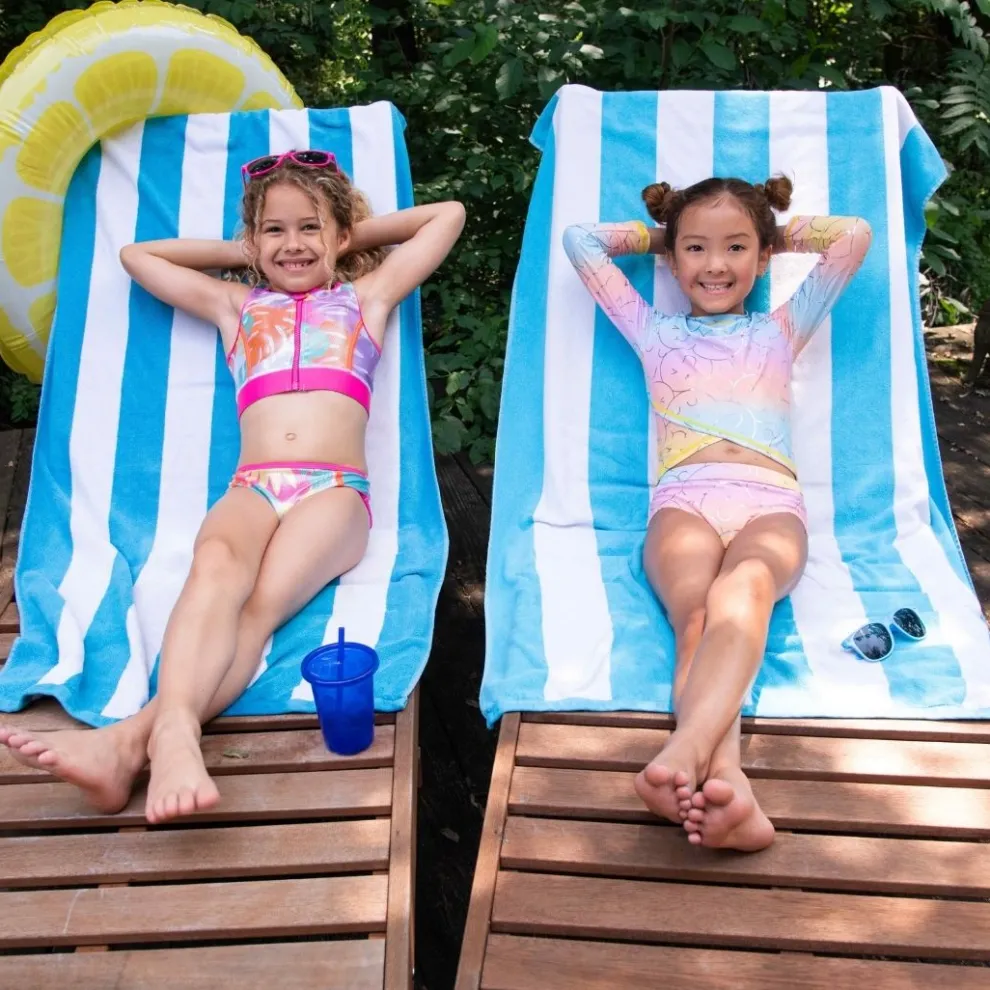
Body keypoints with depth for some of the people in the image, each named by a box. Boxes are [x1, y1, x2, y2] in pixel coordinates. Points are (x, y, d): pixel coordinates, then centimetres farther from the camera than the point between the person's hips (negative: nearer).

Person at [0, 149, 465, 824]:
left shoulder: (365, 296, 27)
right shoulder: (236, 304, 31)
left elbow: (448, 215, 32)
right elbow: (136, 254, 41)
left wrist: (356, 234, 33)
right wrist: (239, 254, 37)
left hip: (335, 490, -1)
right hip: (253, 487, 2)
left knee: (262, 601, -31)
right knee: (216, 565, -35)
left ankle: (130, 740, -51)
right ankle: (175, 734, -56)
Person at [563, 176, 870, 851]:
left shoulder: (781, 330, 31)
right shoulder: (654, 331, 30)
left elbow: (855, 234, 28)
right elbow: (579, 239, 33)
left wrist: (781, 233, 37)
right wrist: (653, 235, 40)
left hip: (770, 503, 0)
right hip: (682, 500, 0)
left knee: (744, 587, -37)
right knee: (698, 614, -34)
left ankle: (687, 750, -61)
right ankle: (728, 784, -58)